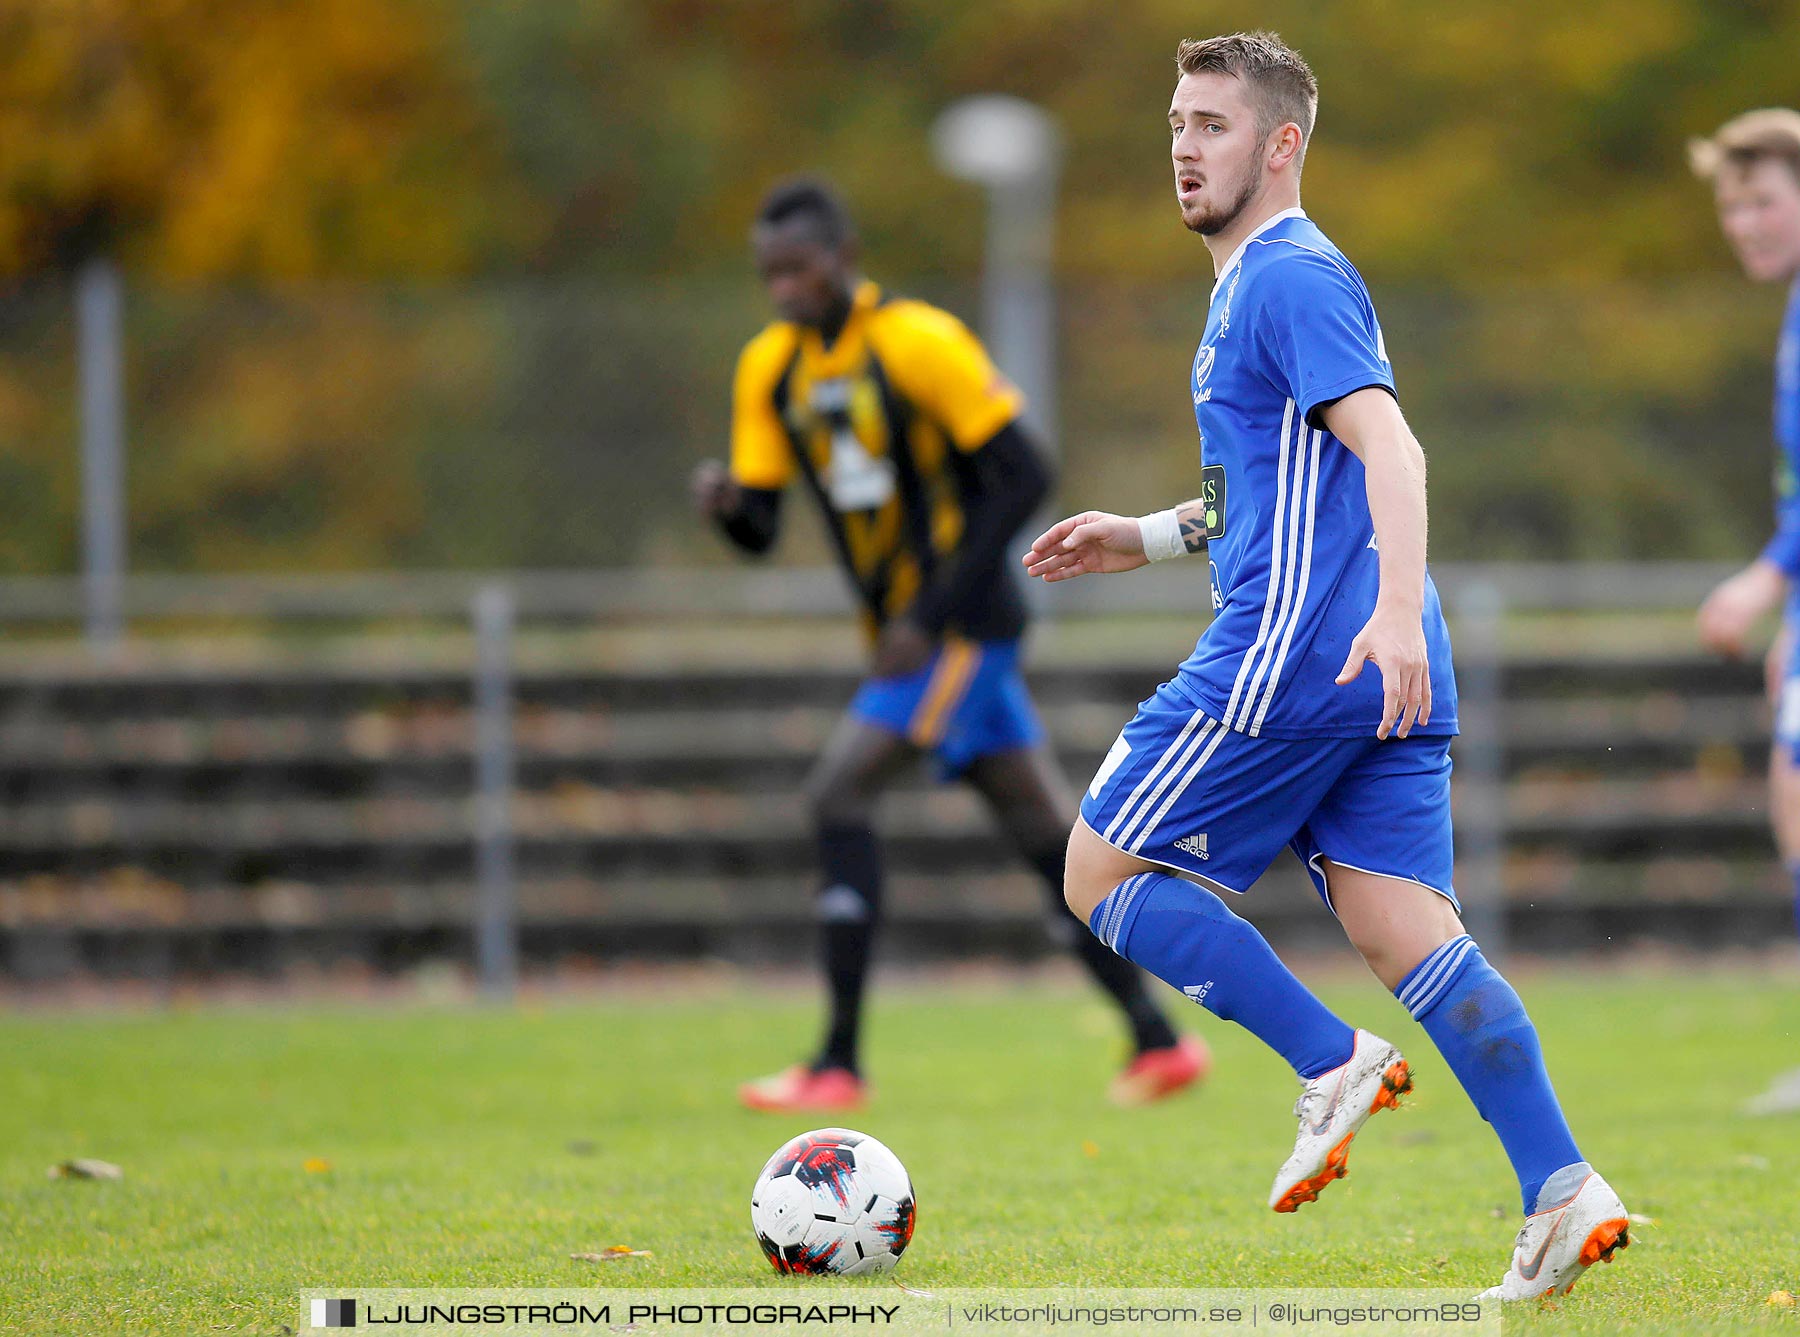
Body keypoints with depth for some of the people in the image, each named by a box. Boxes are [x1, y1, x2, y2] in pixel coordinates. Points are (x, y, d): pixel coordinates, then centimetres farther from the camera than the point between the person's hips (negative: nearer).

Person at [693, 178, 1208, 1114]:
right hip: (905, 636, 8)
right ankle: (1158, 1040, 15)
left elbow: (1022, 478, -15)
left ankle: (839, 1064, -16)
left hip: (964, 625, -8)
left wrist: (934, 614, -19)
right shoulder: (771, 368, 8)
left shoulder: (919, 343, -15)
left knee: (839, 797, -16)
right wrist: (725, 504, -16)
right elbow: (761, 526, 9)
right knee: (1045, 829, 9)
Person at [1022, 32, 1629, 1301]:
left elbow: (1387, 445, -22)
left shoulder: (1292, 278, -8)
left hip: (1294, 657, -10)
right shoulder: (1253, 287, 23)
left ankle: (1334, 1063, -7)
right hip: (1378, 678, 10)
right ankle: (1564, 1197, -8)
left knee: (1104, 876, 0)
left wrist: (1396, 609, -34)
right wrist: (1149, 537, 30)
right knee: (1410, 934, 2)